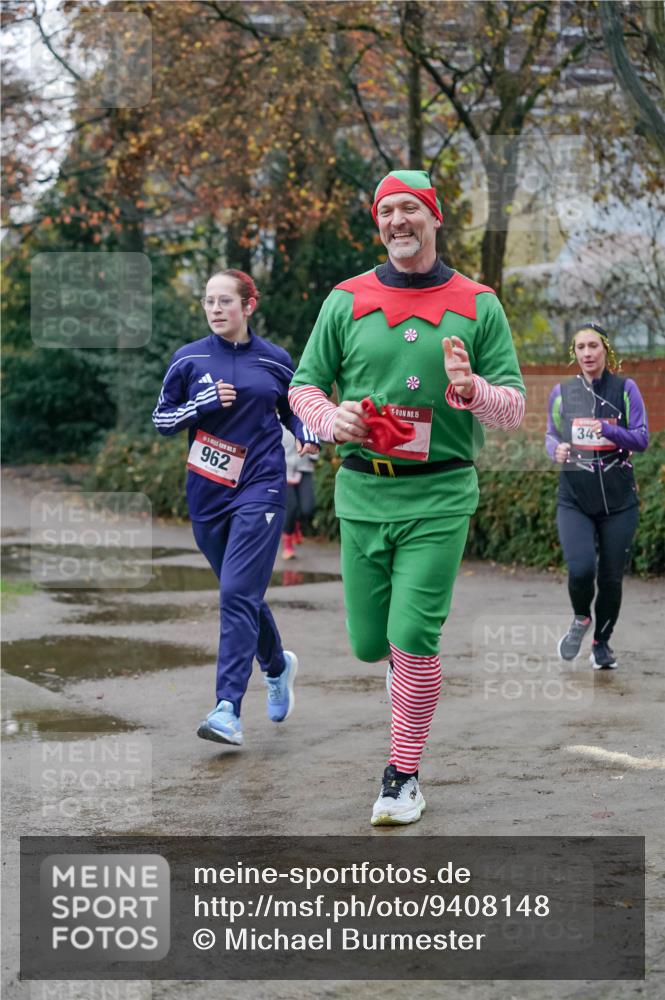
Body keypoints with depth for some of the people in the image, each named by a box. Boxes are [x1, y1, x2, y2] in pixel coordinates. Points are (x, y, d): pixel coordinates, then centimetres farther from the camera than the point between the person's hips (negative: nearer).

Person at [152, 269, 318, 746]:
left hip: (261, 489, -3)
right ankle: (278, 665, 43)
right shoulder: (189, 359, 3)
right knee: (242, 594, 14)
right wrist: (204, 403, -12)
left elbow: (293, 412, 16)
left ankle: (228, 710, -18)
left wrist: (308, 436, -5)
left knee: (238, 594, -15)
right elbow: (161, 419, 5)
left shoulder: (275, 359, 3)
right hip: (207, 493, 3)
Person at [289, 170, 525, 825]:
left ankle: (404, 775, 4)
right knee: (369, 642, 8)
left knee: (414, 637, -11)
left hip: (440, 495, -2)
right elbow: (304, 385, 11)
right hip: (362, 492, 2)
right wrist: (331, 418, -11)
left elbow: (514, 408, 2)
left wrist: (471, 389, -20)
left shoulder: (477, 305, 3)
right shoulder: (347, 300, 7)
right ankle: (403, 663, 45)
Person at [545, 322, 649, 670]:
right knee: (581, 569, -18)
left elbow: (641, 438, -4)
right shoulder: (561, 392, 6)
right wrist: (556, 449, -7)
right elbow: (551, 435, 17)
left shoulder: (625, 388, 1)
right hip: (574, 500, 0)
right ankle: (581, 619, 14)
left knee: (611, 577, 5)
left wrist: (607, 429, -21)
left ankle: (602, 642, 27)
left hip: (619, 500, 0)